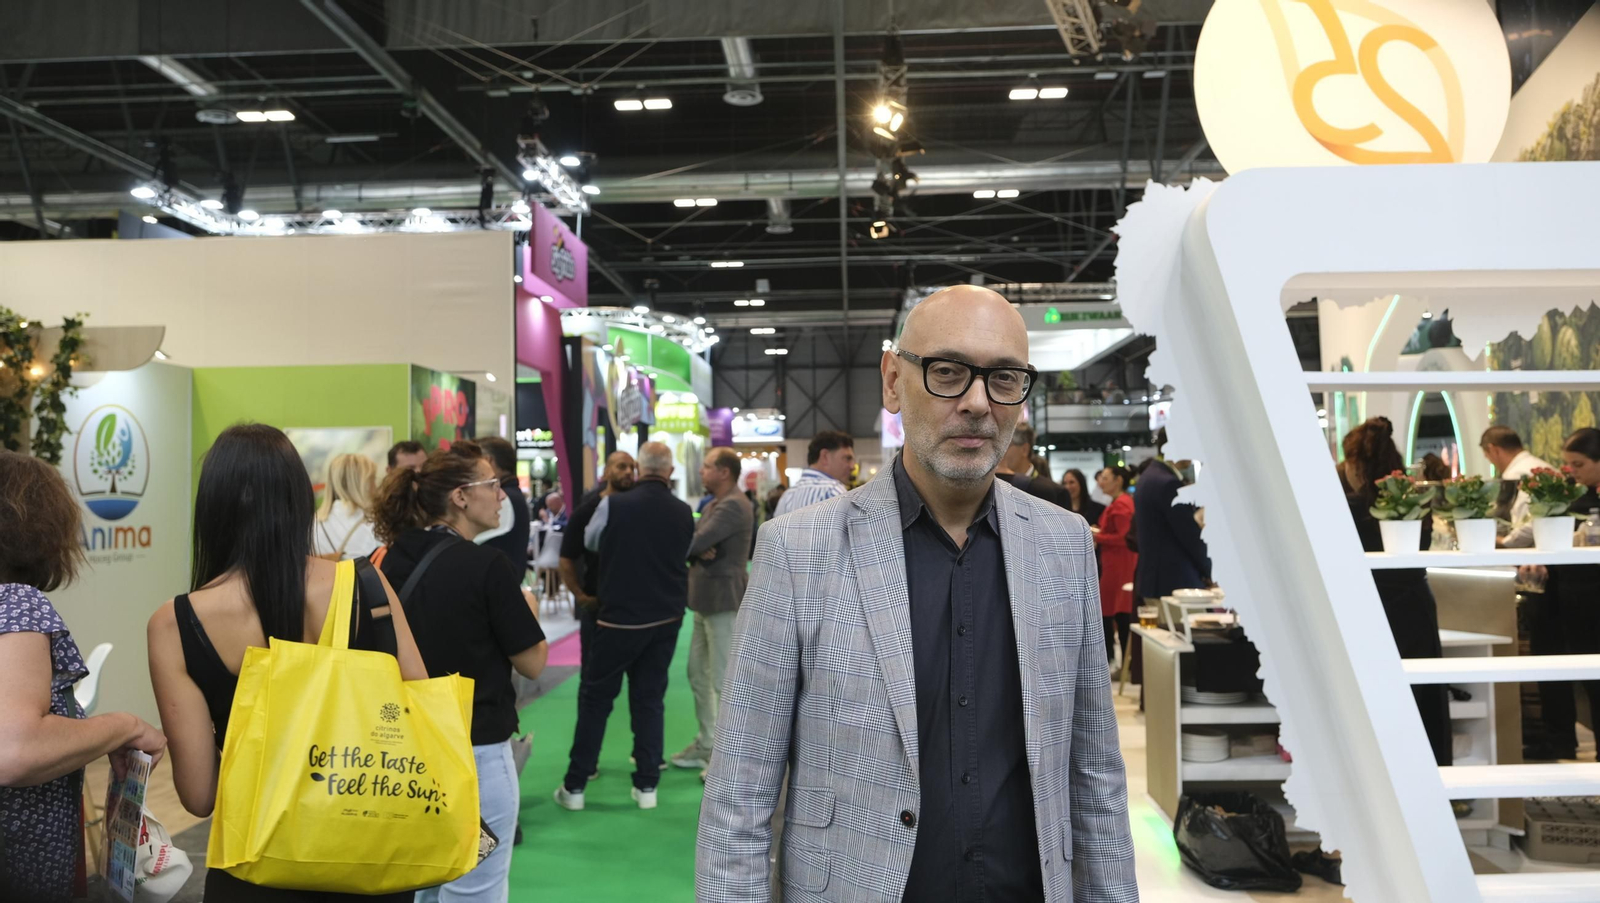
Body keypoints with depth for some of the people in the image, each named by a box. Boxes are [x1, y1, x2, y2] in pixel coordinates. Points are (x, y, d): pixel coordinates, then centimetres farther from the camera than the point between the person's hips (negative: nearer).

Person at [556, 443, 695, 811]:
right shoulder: (684, 513, -4)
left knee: (595, 697, 7)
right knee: (650, 698, 11)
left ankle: (575, 786, 10)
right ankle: (646, 785, 13)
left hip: (619, 617, -3)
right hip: (666, 619, 3)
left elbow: (590, 542, 7)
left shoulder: (614, 504, -12)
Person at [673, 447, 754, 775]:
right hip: (706, 599, 10)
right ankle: (706, 744, 27)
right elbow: (693, 543, 9)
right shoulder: (715, 505, 18)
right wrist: (699, 551, -12)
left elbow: (693, 543, -22)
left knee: (724, 680, -5)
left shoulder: (733, 506, -17)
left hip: (724, 599, -10)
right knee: (699, 674, 16)